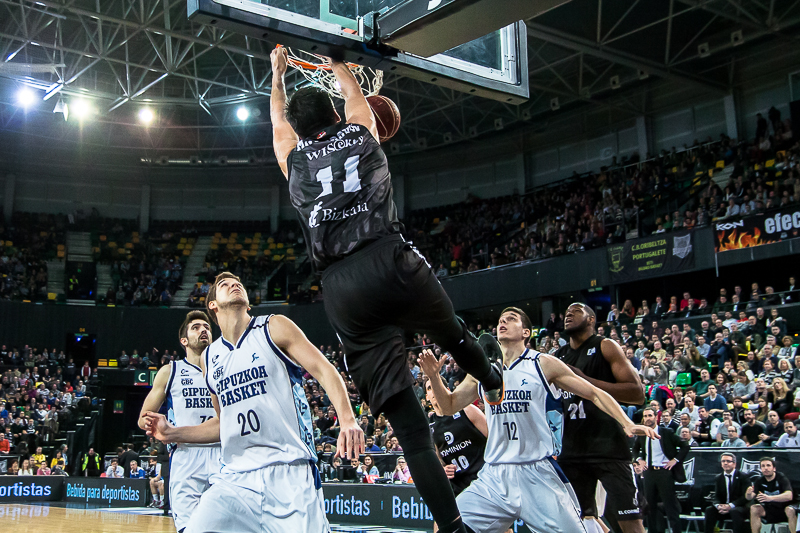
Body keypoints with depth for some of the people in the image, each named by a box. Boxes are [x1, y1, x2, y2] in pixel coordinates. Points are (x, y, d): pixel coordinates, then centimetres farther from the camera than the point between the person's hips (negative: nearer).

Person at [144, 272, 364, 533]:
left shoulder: (275, 328, 4)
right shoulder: (209, 358, 17)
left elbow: (324, 371, -3)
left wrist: (347, 420, -19)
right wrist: (172, 433, 16)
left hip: (290, 473, -3)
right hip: (234, 478, 4)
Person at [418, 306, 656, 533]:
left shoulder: (543, 364, 0)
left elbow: (595, 394, 2)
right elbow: (449, 407, 16)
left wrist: (627, 424, -11)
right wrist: (433, 376, 0)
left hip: (539, 473, -3)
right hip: (494, 476, 3)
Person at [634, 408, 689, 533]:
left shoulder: (666, 433, -5)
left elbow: (685, 447, -4)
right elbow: (635, 448, 28)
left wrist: (675, 460, -10)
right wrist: (639, 459, 11)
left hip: (664, 471, -5)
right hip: (649, 471, 5)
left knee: (670, 504, -3)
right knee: (650, 503, 9)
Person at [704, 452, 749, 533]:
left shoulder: (743, 477, -1)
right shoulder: (718, 479, 12)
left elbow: (746, 497, -10)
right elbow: (716, 497, 6)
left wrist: (731, 506, -23)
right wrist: (718, 505, -20)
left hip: (738, 507, -3)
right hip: (723, 509, 3)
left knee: (736, 512, -38)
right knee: (709, 510, -26)